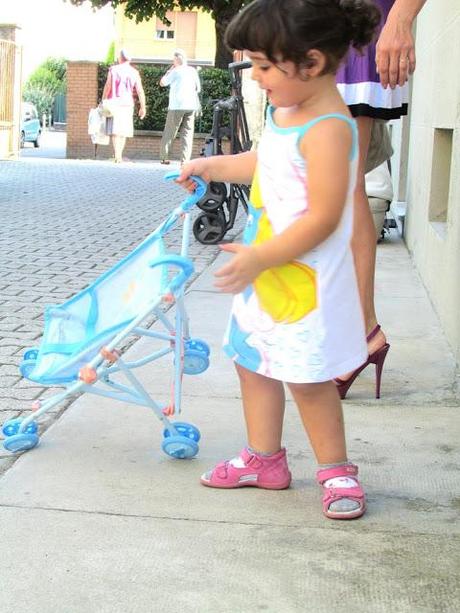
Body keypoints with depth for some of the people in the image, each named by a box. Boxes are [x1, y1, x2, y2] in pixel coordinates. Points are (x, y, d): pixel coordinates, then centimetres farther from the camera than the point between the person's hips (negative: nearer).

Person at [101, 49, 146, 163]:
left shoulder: (113, 70, 0)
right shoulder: (134, 72, 4)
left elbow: (107, 87, -5)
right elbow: (140, 91, -1)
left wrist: (103, 101, 3)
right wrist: (142, 107, 3)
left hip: (114, 103, -2)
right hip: (127, 103, 2)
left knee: (115, 131, -6)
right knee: (123, 130, 12)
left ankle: (117, 155, -20)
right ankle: (119, 156, 15)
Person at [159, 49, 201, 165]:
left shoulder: (175, 71, -5)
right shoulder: (193, 71, 8)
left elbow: (162, 83, 2)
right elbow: (198, 89, 13)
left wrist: (169, 70, 9)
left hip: (177, 106, -3)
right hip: (191, 106, 4)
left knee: (169, 132, 6)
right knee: (187, 133, 4)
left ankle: (164, 157, 7)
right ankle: (185, 160, -5)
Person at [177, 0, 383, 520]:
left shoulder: (327, 129, -23)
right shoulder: (283, 111, 6)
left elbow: (323, 217, -27)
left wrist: (259, 258, -25)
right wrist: (212, 166, 27)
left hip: (304, 279, -10)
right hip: (263, 272, 10)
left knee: (306, 377, -1)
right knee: (253, 361, 16)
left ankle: (335, 468, 18)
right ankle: (264, 458, 31)